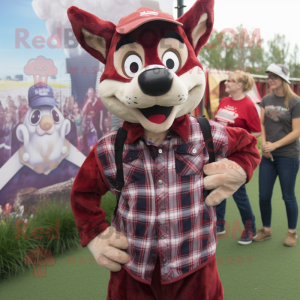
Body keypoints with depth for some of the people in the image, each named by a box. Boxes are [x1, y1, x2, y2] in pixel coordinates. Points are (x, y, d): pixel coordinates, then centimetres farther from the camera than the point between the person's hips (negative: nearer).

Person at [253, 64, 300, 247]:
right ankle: (266, 230, 26)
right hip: (268, 156, 4)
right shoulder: (266, 99, 7)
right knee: (264, 196, 7)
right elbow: (261, 124, 6)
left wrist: (275, 145, -16)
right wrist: (264, 143, -10)